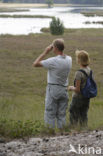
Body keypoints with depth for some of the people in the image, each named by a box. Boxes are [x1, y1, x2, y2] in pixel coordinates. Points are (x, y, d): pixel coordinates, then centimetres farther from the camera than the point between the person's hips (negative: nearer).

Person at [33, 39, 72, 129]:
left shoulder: (53, 61, -20)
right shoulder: (69, 60, -1)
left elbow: (35, 64, -13)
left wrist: (46, 52, -9)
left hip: (53, 88, -5)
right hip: (64, 90, 6)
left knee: (50, 115, 1)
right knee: (61, 115, 10)